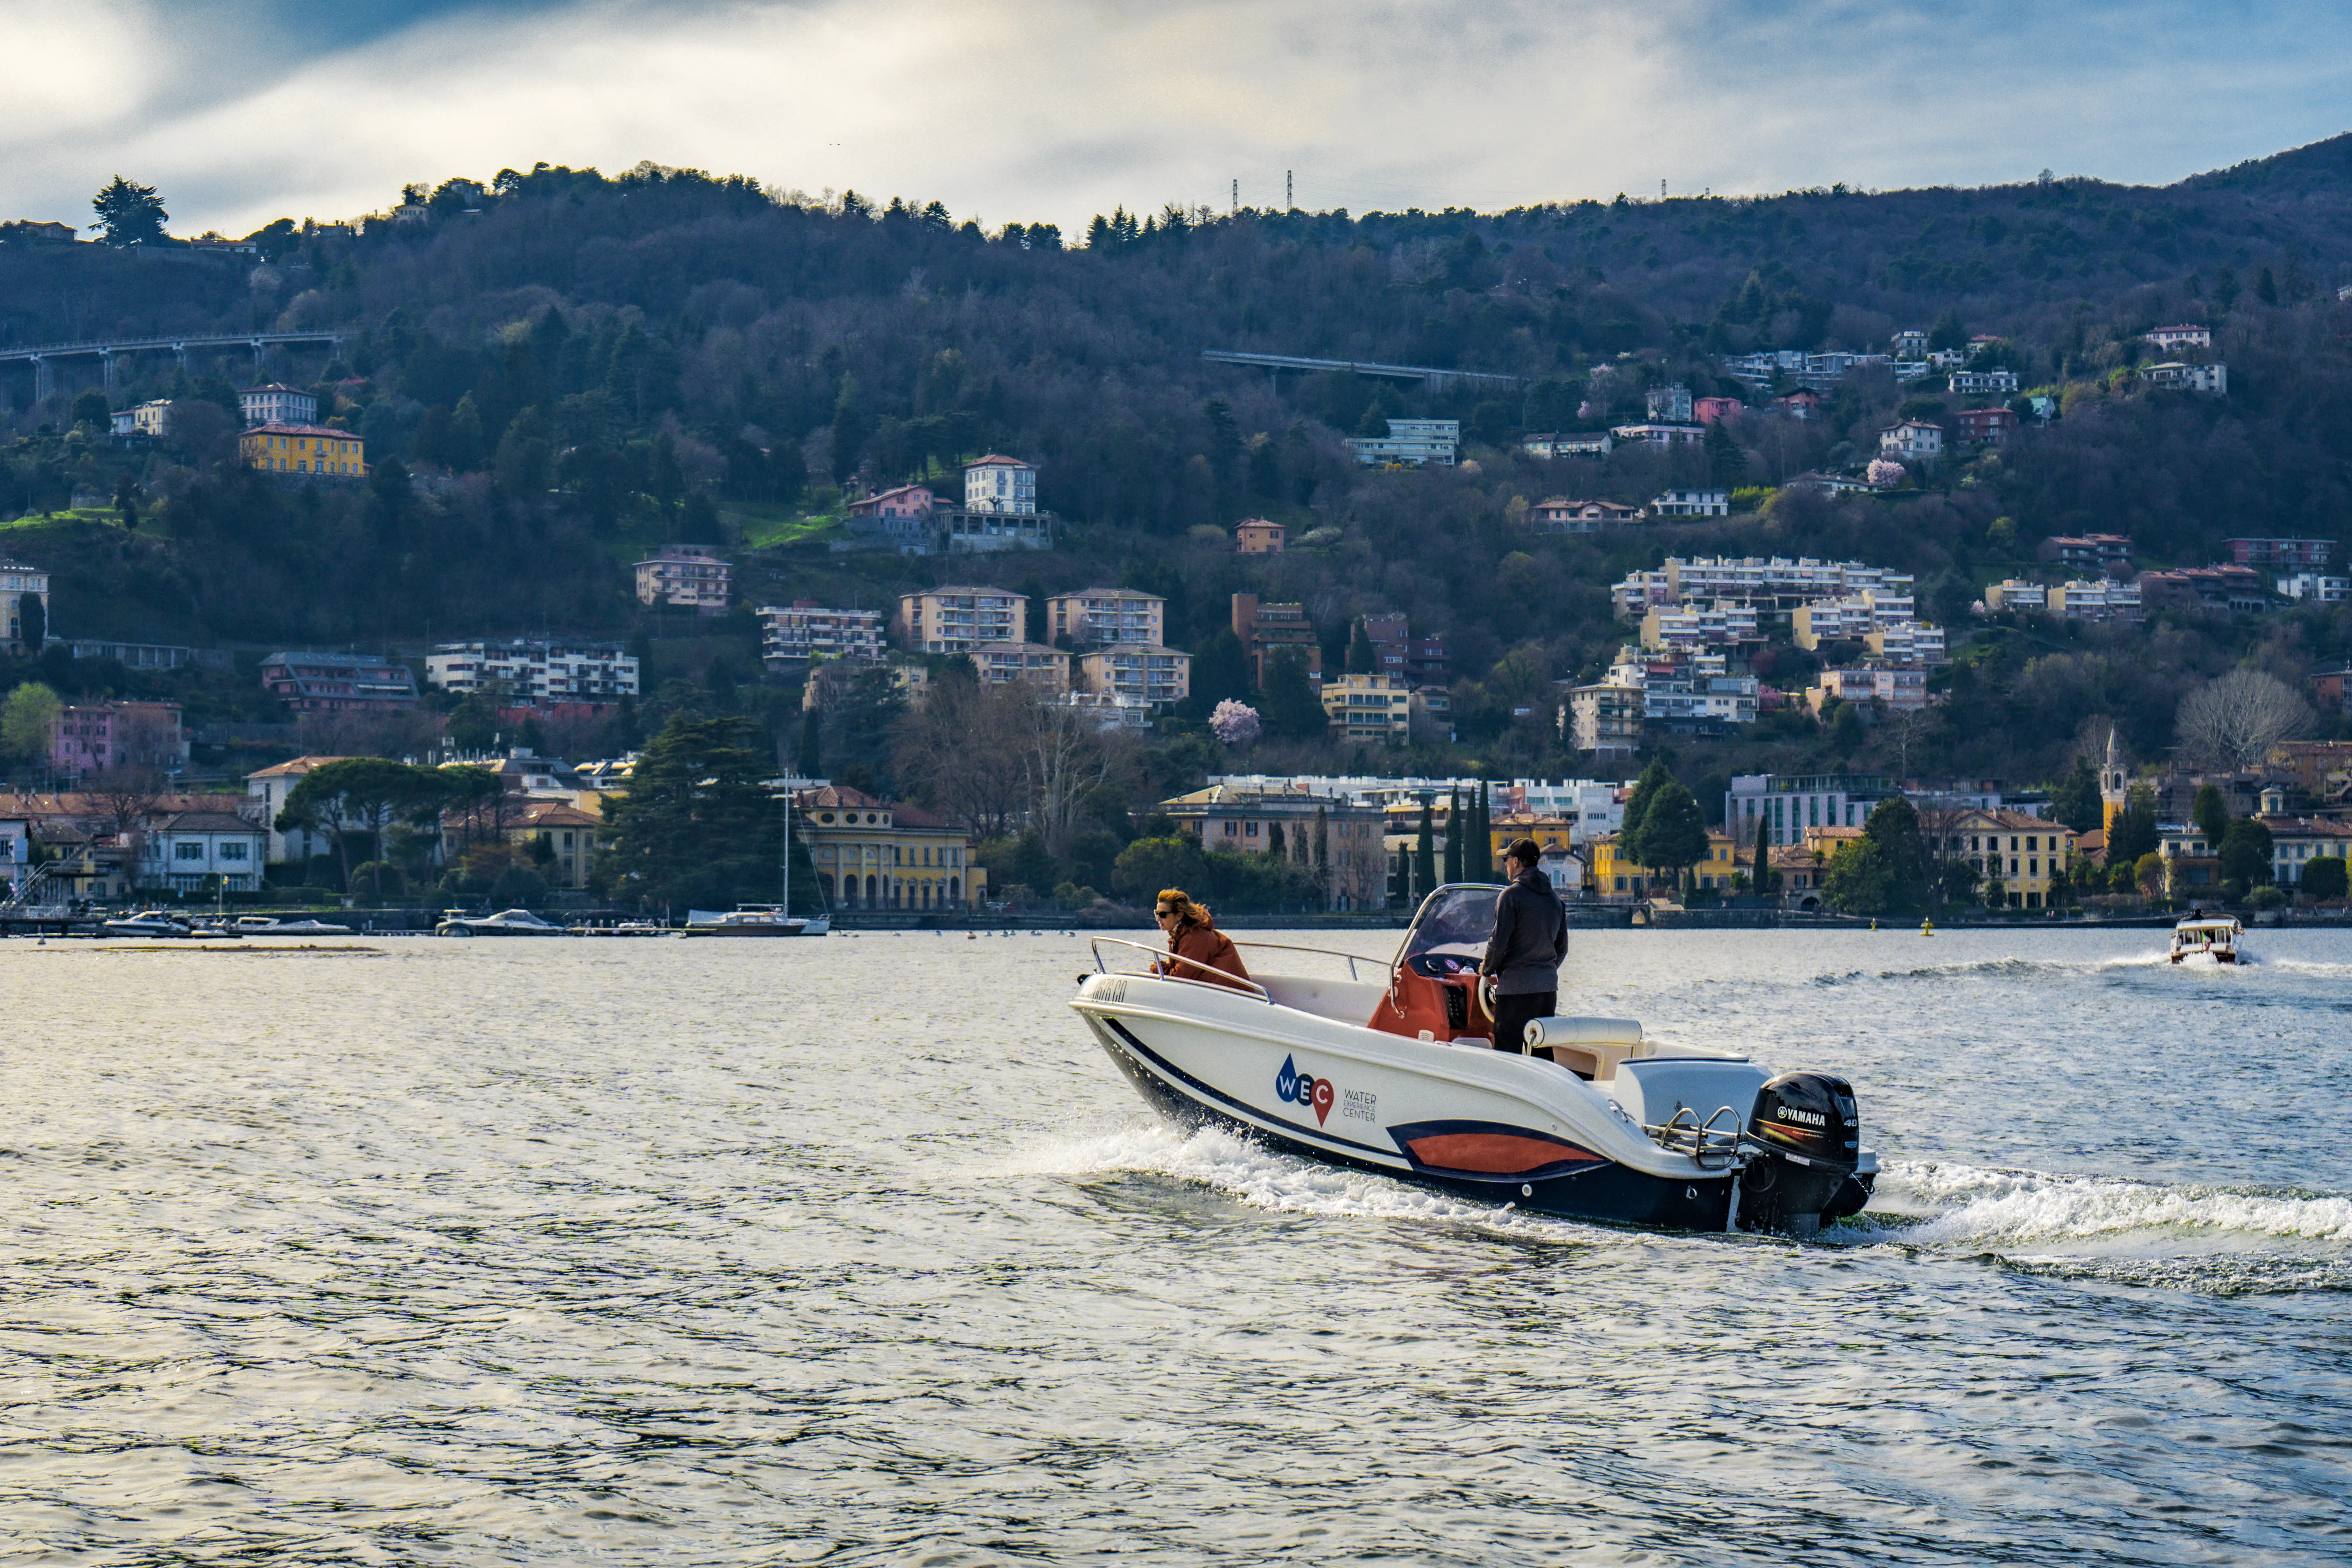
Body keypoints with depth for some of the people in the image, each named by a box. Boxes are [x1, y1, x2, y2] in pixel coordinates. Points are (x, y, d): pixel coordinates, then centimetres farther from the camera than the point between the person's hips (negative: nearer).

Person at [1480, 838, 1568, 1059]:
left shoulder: (1511, 895, -9)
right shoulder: (1555, 899, 14)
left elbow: (1499, 941, -12)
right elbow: (1562, 948, 18)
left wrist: (1486, 969, 5)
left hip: (1515, 986, -7)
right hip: (1548, 987, 7)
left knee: (1507, 1050, -5)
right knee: (1544, 1054, 9)